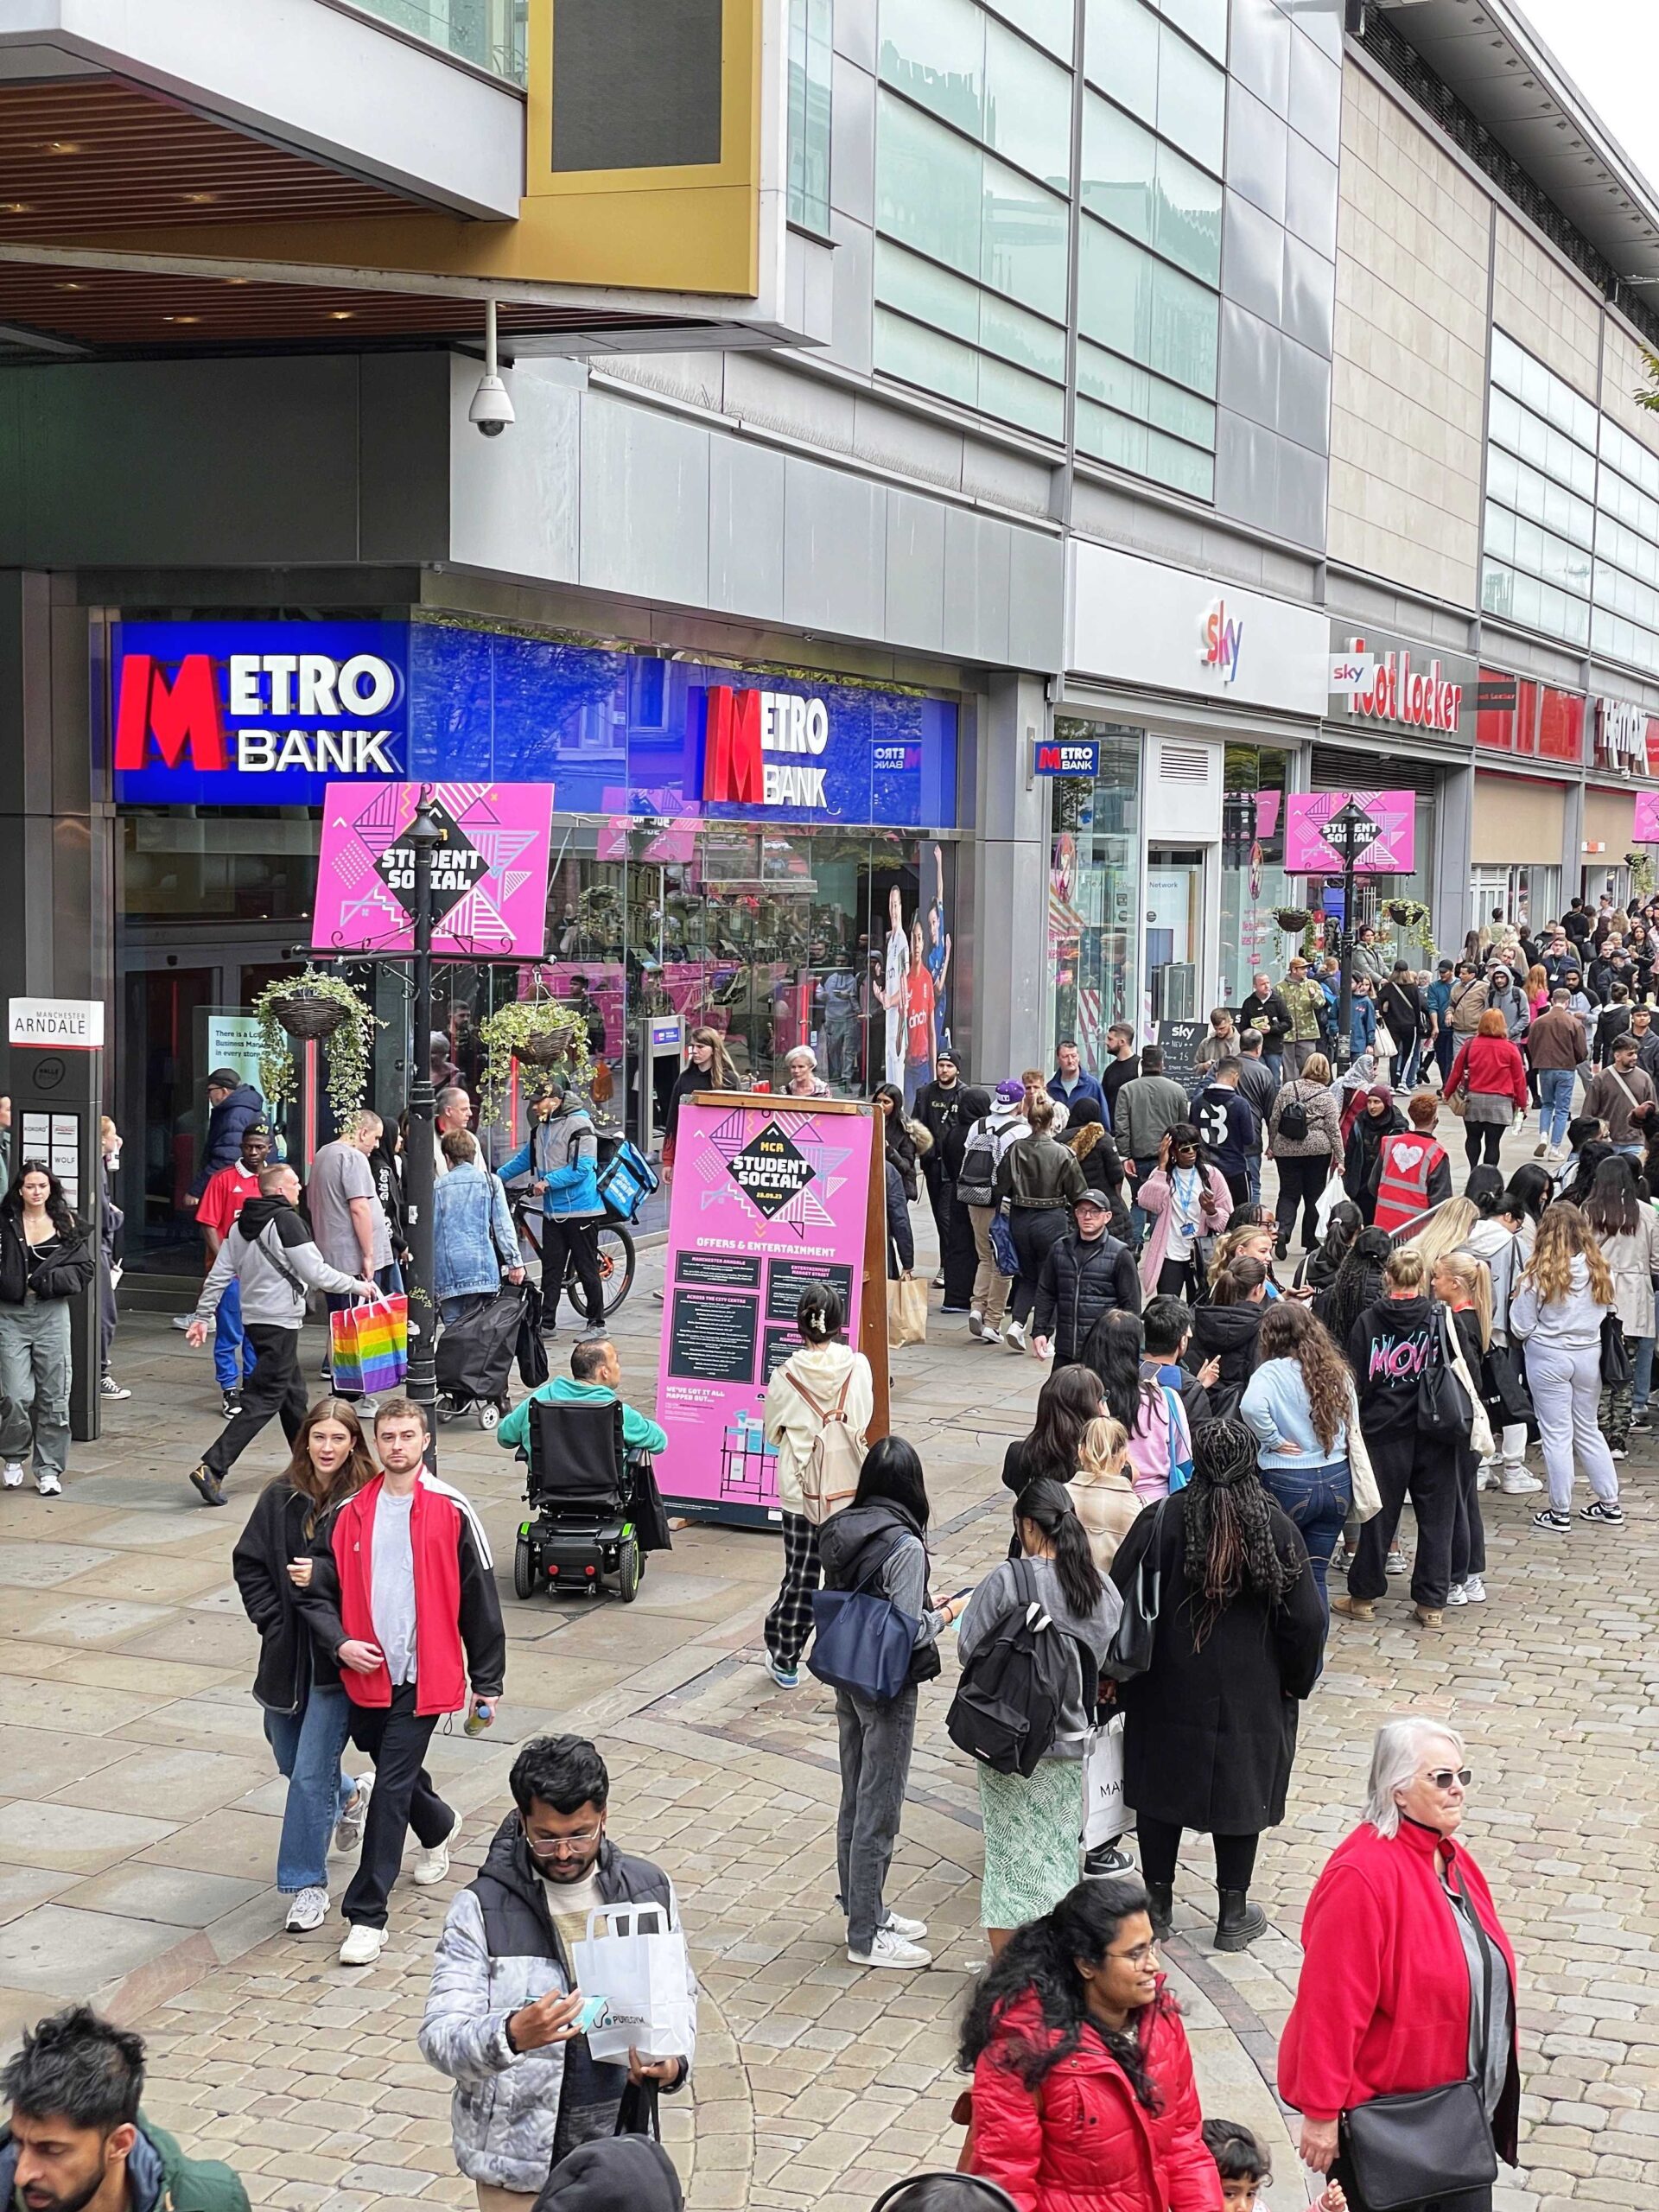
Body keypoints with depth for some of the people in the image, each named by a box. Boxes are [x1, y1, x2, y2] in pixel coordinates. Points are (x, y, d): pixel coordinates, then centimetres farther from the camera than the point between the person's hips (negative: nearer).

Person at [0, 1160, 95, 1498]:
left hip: (52, 1315, 2)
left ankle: (49, 1469, 14)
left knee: (53, 1397, 3)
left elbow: (86, 1267, -1)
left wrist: (45, 1282, -11)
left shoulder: (68, 1225, 5)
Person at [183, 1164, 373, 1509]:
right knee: (263, 1399, -9)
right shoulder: (286, 1221, -13)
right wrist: (357, 1286, -3)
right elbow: (316, 1273, -14)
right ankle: (212, 1468, -18)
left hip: (253, 1319, 9)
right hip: (279, 1322, -9)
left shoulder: (241, 1224, 11)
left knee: (293, 1392, 20)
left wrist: (201, 1317, 13)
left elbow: (218, 1276, 10)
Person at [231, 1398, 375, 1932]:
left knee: (311, 1773, -5)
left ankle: (307, 1885, 7)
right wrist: (273, 1621, -1)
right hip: (287, 1652, 5)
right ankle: (350, 1795, 51)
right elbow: (248, 1563, 7)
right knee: (291, 1761, 21)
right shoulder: (281, 1497, 0)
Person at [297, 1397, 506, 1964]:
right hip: (365, 1673, 4)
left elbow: (480, 1600, 0)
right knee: (393, 1769, 21)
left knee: (392, 1786, -9)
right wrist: (339, 1643, -11)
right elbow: (317, 1591, 7)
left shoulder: (451, 1513, -6)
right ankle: (439, 1829, 53)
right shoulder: (350, 1513, 3)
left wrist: (487, 1682, 2)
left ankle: (366, 1915, -4)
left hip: (423, 1676, -4)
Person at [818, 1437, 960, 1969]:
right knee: (878, 1811, 2)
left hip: (847, 1680, 8)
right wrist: (946, 1614, -3)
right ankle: (866, 1936, 11)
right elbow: (909, 1634, -22)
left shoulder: (838, 1532, 1)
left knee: (855, 1800, 19)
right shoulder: (905, 1546, -22)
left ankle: (864, 1910, 33)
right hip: (888, 1687, -8)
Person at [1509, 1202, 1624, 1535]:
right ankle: (1610, 1504, 23)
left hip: (1549, 1358, -4)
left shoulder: (1539, 1274, -16)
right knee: (1589, 1430, 18)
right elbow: (1608, 1312, 8)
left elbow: (1521, 1328, -9)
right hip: (1589, 1355, 4)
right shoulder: (1598, 1271, -5)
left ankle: (1559, 1513, 8)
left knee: (1557, 1434, 3)